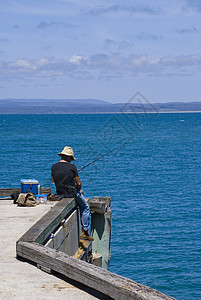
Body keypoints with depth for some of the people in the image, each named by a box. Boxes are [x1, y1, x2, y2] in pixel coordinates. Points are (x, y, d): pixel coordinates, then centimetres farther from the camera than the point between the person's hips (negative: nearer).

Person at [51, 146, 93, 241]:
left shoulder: (54, 167, -1)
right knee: (85, 208, 18)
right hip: (72, 193, -5)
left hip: (60, 195, 5)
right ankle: (86, 232, 11)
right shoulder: (72, 167, -14)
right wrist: (77, 191, 9)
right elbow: (79, 183, -7)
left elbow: (53, 180, 18)